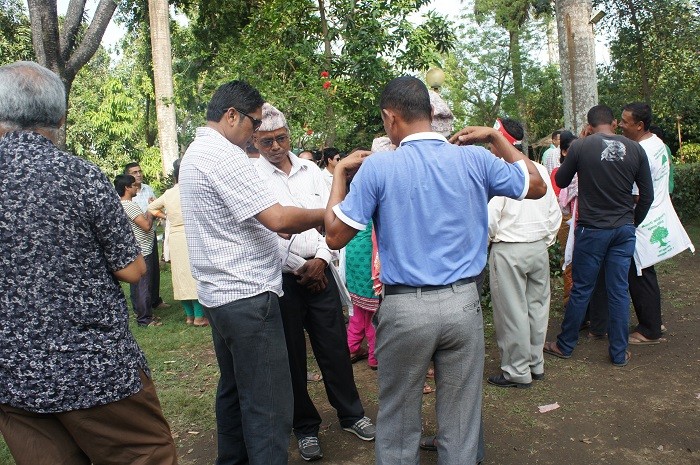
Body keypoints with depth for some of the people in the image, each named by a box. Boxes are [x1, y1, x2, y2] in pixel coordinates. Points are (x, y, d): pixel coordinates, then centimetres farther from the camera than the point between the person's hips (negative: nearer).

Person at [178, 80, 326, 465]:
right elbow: (277, 218, -23)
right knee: (269, 404, -4)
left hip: (217, 294, 11)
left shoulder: (195, 153, 15)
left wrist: (288, 227, 14)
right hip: (247, 295, -11)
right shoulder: (224, 156, -17)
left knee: (234, 389, 22)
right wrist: (322, 215, -7)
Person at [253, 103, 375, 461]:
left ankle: (351, 414, 29)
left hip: (319, 271, 3)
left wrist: (321, 260, -6)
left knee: (335, 347, 10)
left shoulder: (310, 170, 7)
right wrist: (300, 267, -8)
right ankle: (305, 427, 27)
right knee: (292, 355, 9)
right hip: (281, 278, -3)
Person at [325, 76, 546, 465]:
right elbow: (537, 185, 14)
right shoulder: (474, 160, 0)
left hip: (405, 308, -2)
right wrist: (496, 138, 20)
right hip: (463, 303, 3)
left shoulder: (377, 166, -9)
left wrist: (340, 173, 7)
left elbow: (336, 236, -5)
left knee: (399, 425, 16)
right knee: (461, 422, 17)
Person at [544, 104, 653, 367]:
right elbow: (647, 195, 5)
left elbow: (561, 181, 5)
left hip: (592, 229, -3)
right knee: (619, 290, 9)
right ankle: (619, 353, 19)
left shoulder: (580, 146, -9)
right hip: (624, 229, 3)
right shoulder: (635, 149, 0)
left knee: (581, 289, 7)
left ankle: (565, 346, 20)